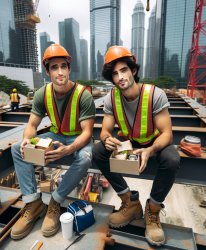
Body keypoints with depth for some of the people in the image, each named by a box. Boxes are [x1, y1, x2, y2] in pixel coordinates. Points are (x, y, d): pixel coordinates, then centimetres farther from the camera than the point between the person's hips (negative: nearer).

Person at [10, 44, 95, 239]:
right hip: (55, 135, 5)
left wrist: (67, 150, -40)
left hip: (78, 138, -4)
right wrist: (27, 140, -27)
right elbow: (32, 124, -3)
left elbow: (87, 132, -22)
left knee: (84, 159, -36)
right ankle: (33, 203, -7)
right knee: (17, 149, -12)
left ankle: (55, 202, -11)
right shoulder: (42, 94, -7)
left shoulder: (83, 95, -21)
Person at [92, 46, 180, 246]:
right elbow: (105, 130, -12)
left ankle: (152, 211, -5)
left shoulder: (156, 95, -25)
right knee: (97, 152, -21)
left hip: (155, 141, -2)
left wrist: (150, 151, -43)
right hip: (127, 140, 3)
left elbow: (166, 133, -23)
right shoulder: (110, 98, -15)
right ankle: (131, 203, -5)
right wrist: (107, 139, -37)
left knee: (171, 160, -34)